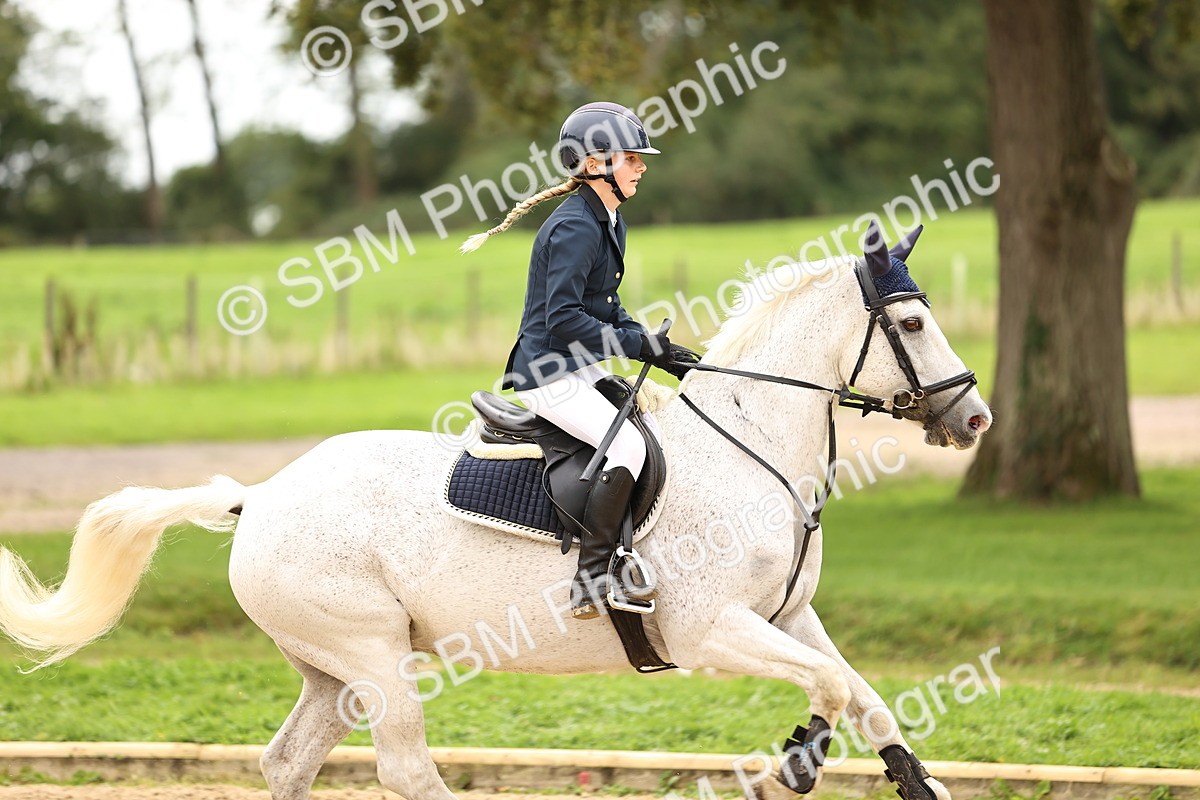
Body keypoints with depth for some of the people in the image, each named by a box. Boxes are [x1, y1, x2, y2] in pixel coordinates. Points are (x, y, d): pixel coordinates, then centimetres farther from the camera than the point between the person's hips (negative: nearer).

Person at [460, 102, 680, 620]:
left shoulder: (609, 223, 13)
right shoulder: (574, 228, -19)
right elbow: (563, 320, -24)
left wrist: (650, 343, 6)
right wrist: (635, 345, -23)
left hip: (582, 368, 11)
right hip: (549, 372, -11)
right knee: (628, 445, -24)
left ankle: (618, 562, 8)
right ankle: (591, 580, -22)